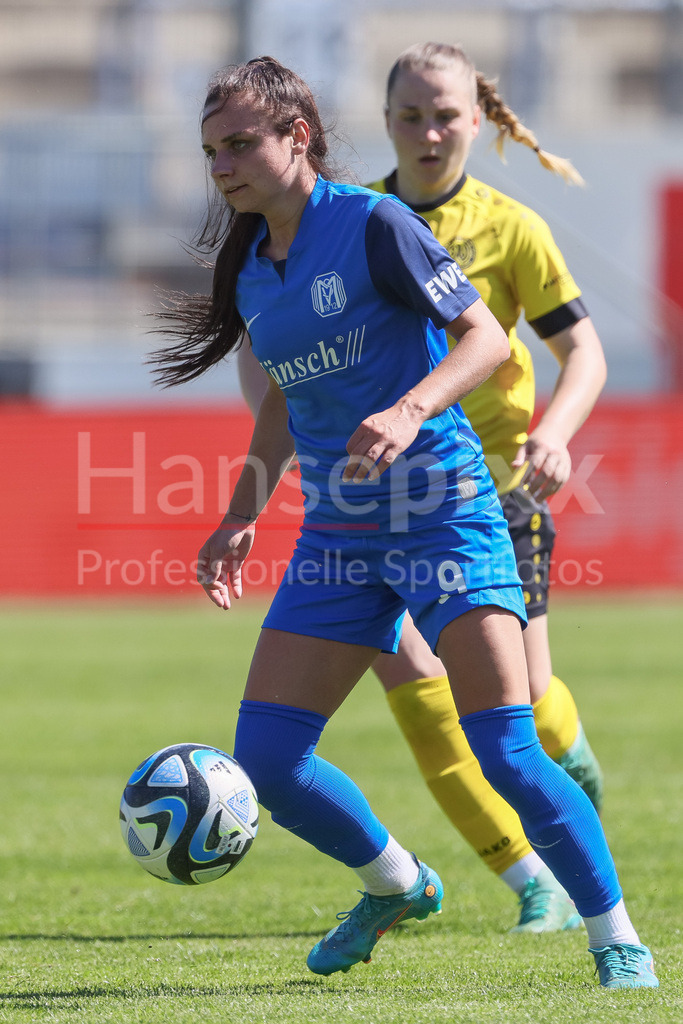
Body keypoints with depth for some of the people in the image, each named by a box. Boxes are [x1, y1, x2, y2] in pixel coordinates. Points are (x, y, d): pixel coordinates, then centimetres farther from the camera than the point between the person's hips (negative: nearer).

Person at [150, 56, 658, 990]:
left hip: (442, 516, -7)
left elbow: (485, 337, -13)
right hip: (337, 534, 7)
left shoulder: (373, 224, -11)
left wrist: (409, 410, -30)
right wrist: (243, 516, 16)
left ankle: (617, 940, 1)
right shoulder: (252, 267, 10)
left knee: (505, 754, -16)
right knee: (263, 761, -1)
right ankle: (397, 886, 25)